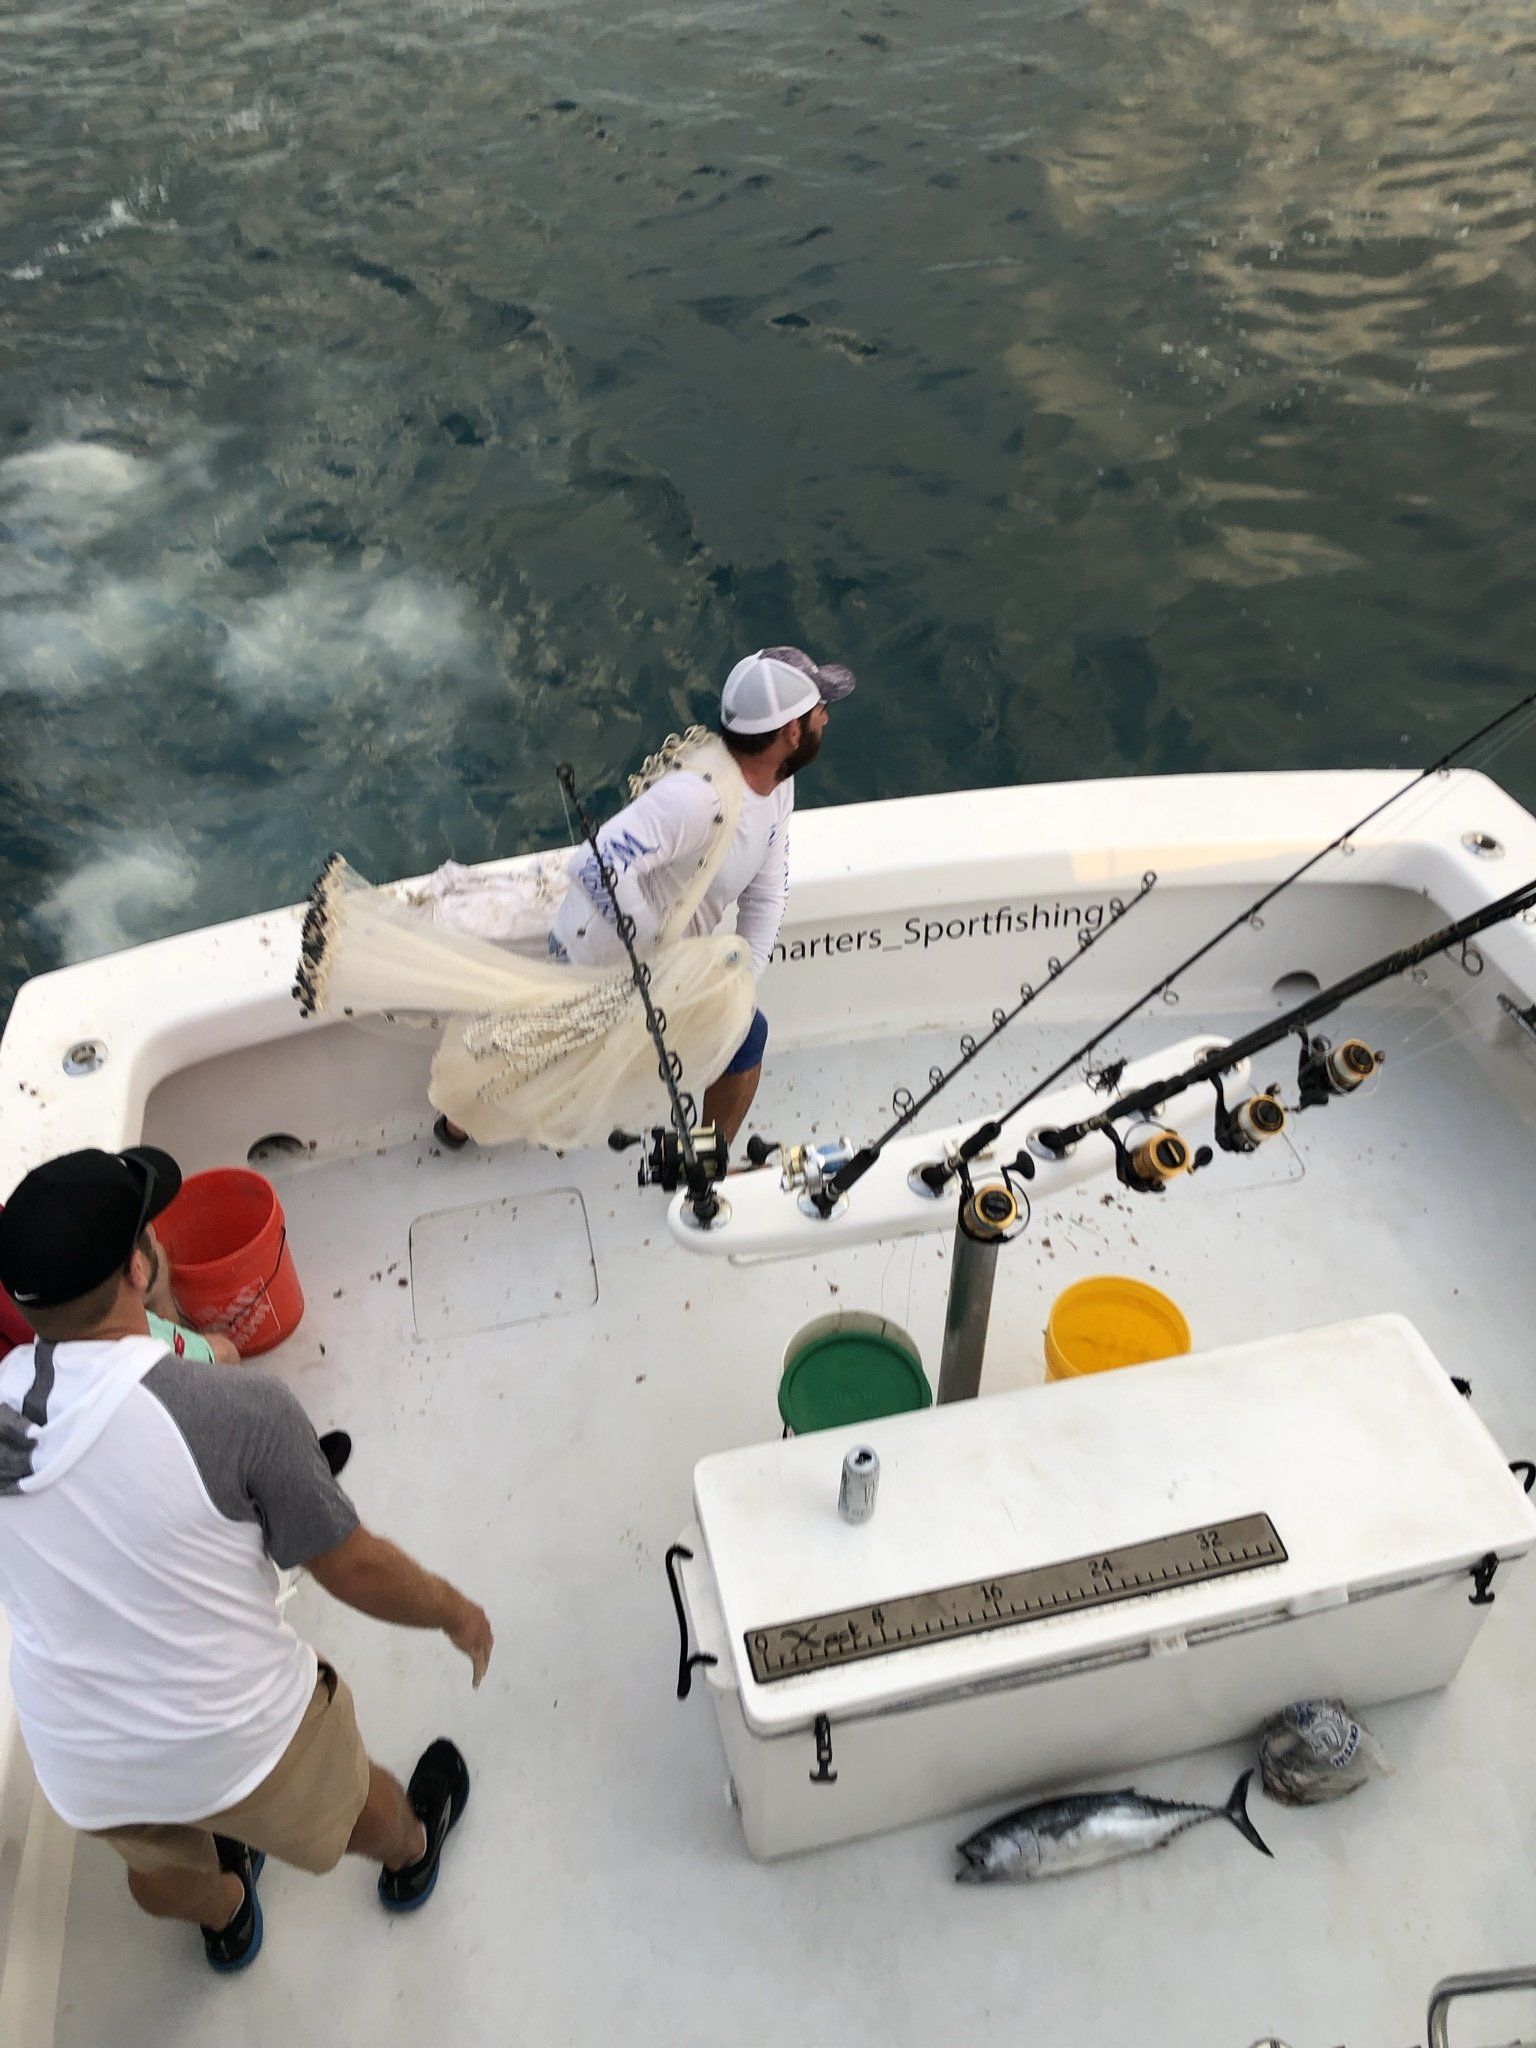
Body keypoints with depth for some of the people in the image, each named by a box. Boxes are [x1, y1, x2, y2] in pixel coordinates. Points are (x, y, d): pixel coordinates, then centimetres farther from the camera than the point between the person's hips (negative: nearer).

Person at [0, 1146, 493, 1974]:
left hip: (79, 1767, 4)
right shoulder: (236, 1408, -30)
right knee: (350, 1798, 32)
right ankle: (411, 1855, 62)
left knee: (163, 1867, 37)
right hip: (242, 1742, -3)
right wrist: (458, 1613, 1)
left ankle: (224, 1919, 68)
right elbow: (356, 1571, -18)